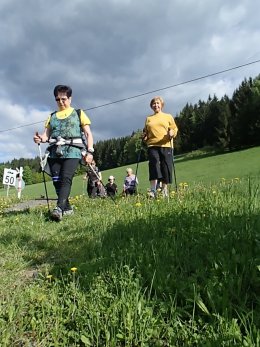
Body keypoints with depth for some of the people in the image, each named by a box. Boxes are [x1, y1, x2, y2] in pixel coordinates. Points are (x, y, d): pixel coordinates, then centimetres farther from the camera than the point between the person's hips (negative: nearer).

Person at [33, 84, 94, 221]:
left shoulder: (78, 113, 14)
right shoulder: (52, 116, 23)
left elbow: (88, 134, 7)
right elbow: (46, 135, 15)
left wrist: (89, 151, -6)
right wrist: (40, 138, -9)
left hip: (72, 151, -4)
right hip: (55, 152, 4)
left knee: (66, 179, -21)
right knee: (56, 181, -1)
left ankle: (59, 208, -28)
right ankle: (67, 208, 11)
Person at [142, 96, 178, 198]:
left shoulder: (168, 116, 15)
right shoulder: (148, 119, 19)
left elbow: (175, 129, 11)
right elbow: (146, 132, 25)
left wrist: (172, 133, -11)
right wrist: (144, 136, 3)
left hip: (166, 145, 0)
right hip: (152, 146, 1)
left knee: (166, 167, -2)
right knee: (154, 165, -17)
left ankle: (164, 191, 9)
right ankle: (153, 190, -17)